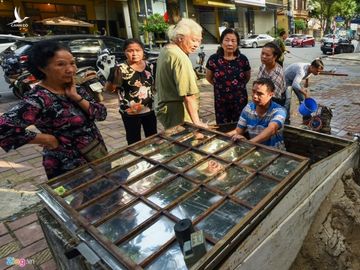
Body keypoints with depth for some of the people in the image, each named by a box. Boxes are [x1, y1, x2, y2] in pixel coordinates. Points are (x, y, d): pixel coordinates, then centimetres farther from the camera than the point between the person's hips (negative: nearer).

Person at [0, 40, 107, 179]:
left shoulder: (74, 89, -2)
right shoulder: (38, 98, -23)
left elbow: (102, 114, -6)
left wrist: (77, 97, -18)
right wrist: (47, 139, -24)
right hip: (69, 168, -7)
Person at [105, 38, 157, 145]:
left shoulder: (150, 66, 1)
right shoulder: (120, 69, -14)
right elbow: (108, 89, -17)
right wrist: (115, 78, -34)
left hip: (149, 110, 5)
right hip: (130, 113, -5)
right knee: (134, 141, 7)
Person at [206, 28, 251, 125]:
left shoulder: (242, 59, -3)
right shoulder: (214, 59, -6)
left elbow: (247, 77, 14)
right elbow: (209, 78, 9)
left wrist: (238, 86, 13)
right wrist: (220, 86, 9)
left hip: (240, 100, 1)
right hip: (221, 101, 0)